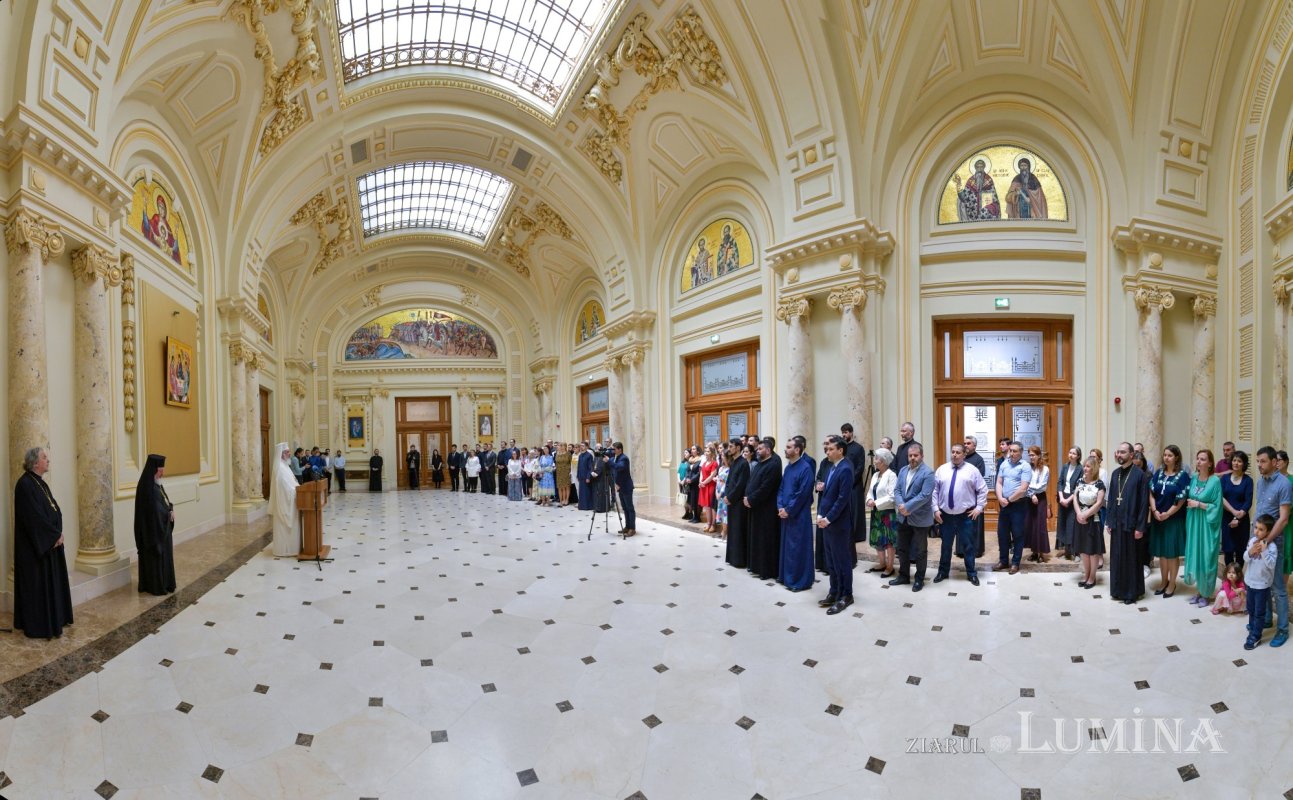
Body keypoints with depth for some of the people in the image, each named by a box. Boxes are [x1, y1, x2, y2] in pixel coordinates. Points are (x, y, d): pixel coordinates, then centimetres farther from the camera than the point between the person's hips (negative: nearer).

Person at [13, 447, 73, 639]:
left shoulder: (41, 483, 11)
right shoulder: (25, 484, -17)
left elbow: (55, 510, 10)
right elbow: (35, 516, -21)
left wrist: (58, 533, -3)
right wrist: (55, 535, -15)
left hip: (49, 542, 9)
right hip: (35, 546, -9)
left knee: (51, 582, 14)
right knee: (38, 584, -1)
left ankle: (53, 619, 23)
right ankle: (38, 626, 7)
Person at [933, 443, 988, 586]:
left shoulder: (972, 470, -1)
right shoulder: (941, 470, 4)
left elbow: (983, 490, 2)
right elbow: (934, 491, 3)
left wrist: (979, 507, -4)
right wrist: (936, 509, -2)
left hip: (966, 515, -1)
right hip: (945, 515, 2)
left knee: (968, 546, 9)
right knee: (946, 545, 13)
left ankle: (971, 574, 22)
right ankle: (943, 572, 26)